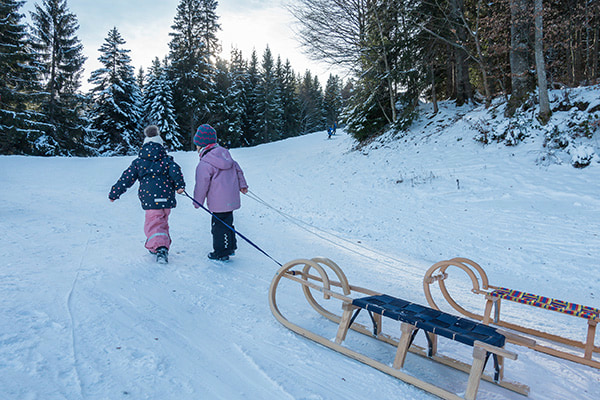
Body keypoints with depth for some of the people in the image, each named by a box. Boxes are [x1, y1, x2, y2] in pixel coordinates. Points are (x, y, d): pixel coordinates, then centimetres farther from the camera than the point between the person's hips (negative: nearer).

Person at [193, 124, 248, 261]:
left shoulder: (204, 164, -14)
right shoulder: (225, 153, 10)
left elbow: (202, 185, -12)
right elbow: (238, 169, 17)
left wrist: (197, 202, 1)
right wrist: (242, 185, 27)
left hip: (219, 203, -8)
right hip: (232, 198, 8)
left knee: (219, 227, 3)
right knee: (227, 223, 21)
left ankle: (221, 253, 12)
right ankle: (230, 247, 32)